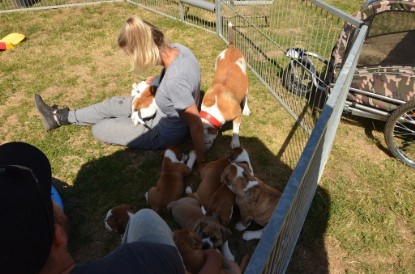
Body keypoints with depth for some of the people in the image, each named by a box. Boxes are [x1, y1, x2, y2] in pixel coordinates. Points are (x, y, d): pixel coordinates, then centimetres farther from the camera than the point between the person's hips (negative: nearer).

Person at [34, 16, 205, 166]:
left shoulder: (175, 81, -41)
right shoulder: (176, 48, -16)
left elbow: (196, 124, -32)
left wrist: (200, 160, -20)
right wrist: (155, 81, 1)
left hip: (165, 133, -7)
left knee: (99, 129, 3)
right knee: (112, 104, 17)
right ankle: (61, 117, 37)